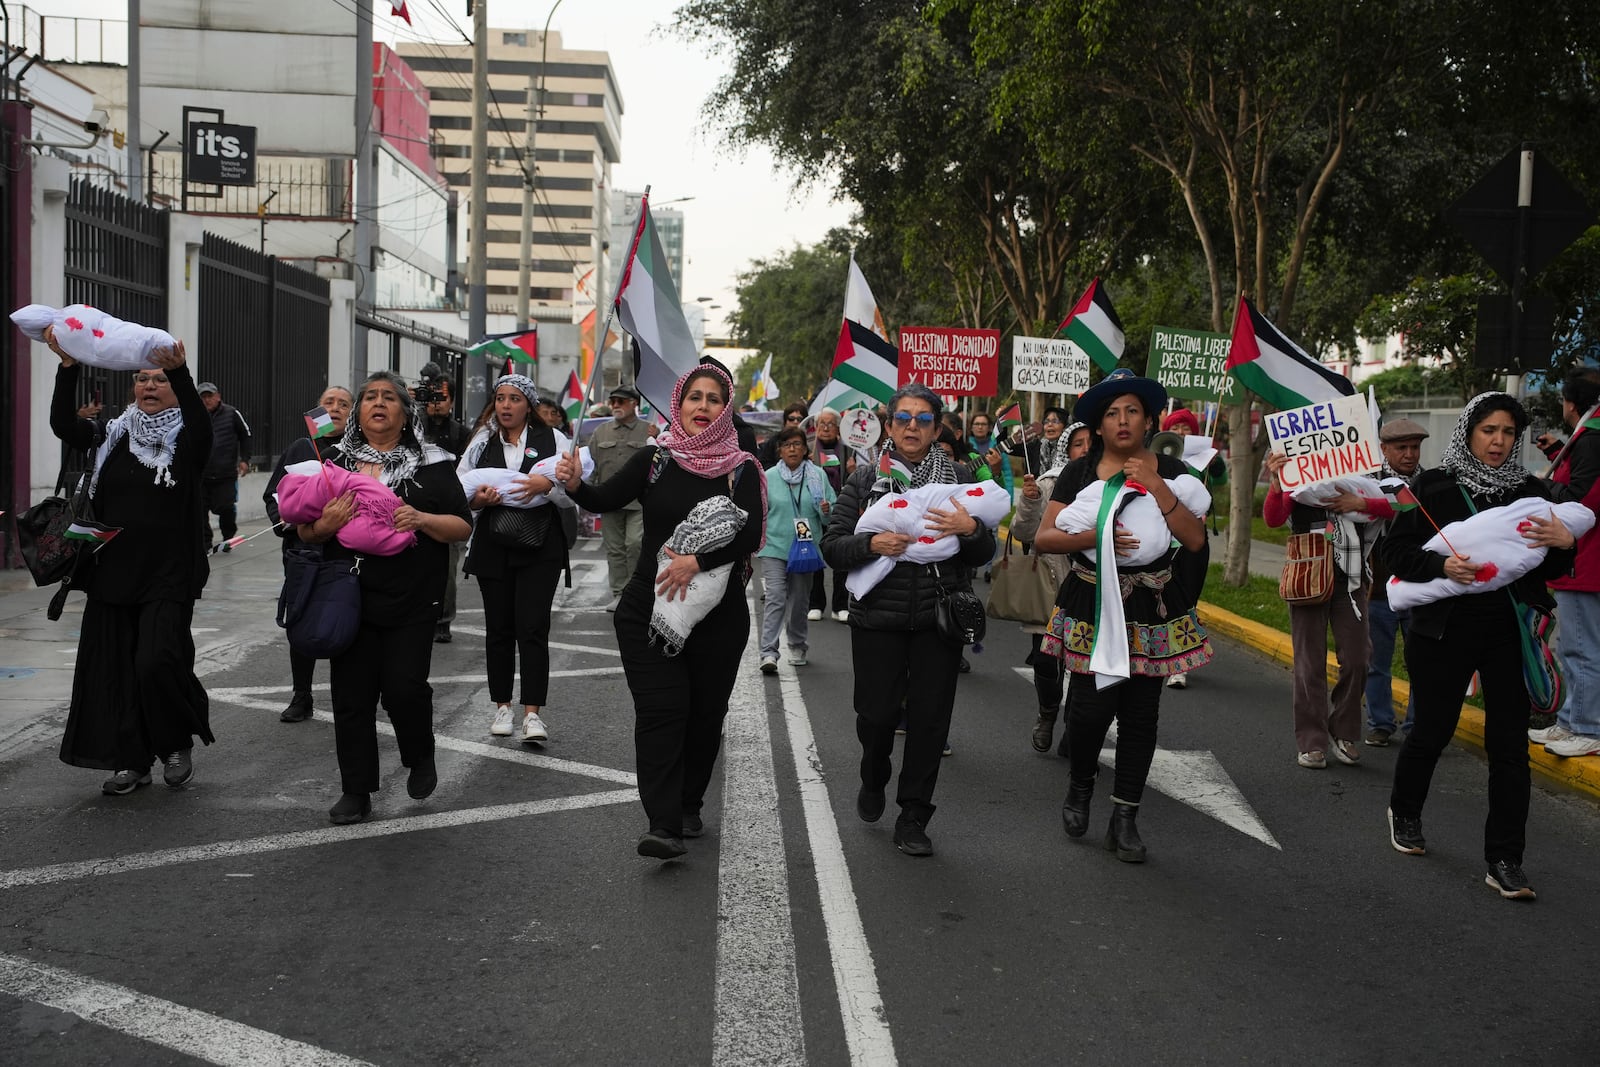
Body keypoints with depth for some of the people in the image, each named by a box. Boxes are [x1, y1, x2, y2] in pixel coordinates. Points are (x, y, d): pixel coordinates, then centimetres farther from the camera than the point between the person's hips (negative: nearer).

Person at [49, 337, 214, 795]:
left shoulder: (185, 441, 0)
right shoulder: (115, 437, 10)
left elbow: (200, 422, -23)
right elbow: (63, 425, -5)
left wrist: (179, 372, -39)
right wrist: (68, 367, -18)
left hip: (168, 578, -4)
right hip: (113, 574, 5)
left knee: (157, 662, -16)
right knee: (114, 667, 6)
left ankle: (178, 744, 9)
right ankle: (131, 761, 18)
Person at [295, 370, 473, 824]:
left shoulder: (430, 464, 4)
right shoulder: (335, 462, 10)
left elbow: (463, 527, 1)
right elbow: (304, 533, 11)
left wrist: (422, 519, -17)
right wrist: (326, 525, -12)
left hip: (412, 602, -2)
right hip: (351, 598, 2)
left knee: (403, 685, -9)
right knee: (351, 694, 3)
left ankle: (421, 757, 21)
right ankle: (356, 791, 16)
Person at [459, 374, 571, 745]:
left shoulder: (551, 439, 6)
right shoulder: (482, 443, 13)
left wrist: (549, 482, -24)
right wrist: (479, 498, -14)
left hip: (540, 548, -3)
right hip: (493, 548, 3)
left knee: (533, 628, -9)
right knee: (499, 628, 8)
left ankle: (532, 713, -8)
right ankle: (503, 706, 20)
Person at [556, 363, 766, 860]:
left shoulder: (740, 470, 0)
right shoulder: (654, 460, 3)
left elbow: (749, 535, -10)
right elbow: (605, 499, -7)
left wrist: (697, 562, -23)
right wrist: (574, 485, -29)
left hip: (718, 613, 1)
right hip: (649, 609, 0)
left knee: (705, 712, 9)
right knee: (660, 710, -8)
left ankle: (688, 807, 28)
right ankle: (663, 825, -9)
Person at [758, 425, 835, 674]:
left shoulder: (818, 475, 1)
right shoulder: (769, 477, 0)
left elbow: (833, 509, 5)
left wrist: (827, 509, -18)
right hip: (774, 548, -2)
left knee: (800, 601, 14)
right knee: (775, 599, -13)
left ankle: (797, 646, 33)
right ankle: (769, 653, -17)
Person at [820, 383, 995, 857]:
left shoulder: (956, 479, 6)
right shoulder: (865, 479, 3)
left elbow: (983, 554, 6)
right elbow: (831, 546, -1)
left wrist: (971, 529, -15)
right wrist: (872, 543, -19)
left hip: (938, 618, 1)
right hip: (877, 617, -1)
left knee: (929, 719, 2)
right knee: (877, 713, 0)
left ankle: (913, 819, 16)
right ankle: (874, 780, 34)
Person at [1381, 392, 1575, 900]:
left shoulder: (1531, 491, 6)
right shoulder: (1433, 487, -3)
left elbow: (1552, 569, 9)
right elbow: (1395, 549, -5)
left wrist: (1564, 543, -12)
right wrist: (1440, 565, -22)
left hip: (1510, 631, 2)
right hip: (1445, 629, -2)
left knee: (1510, 745, 0)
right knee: (1432, 732, 11)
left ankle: (1504, 862, 7)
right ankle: (1404, 812, 40)